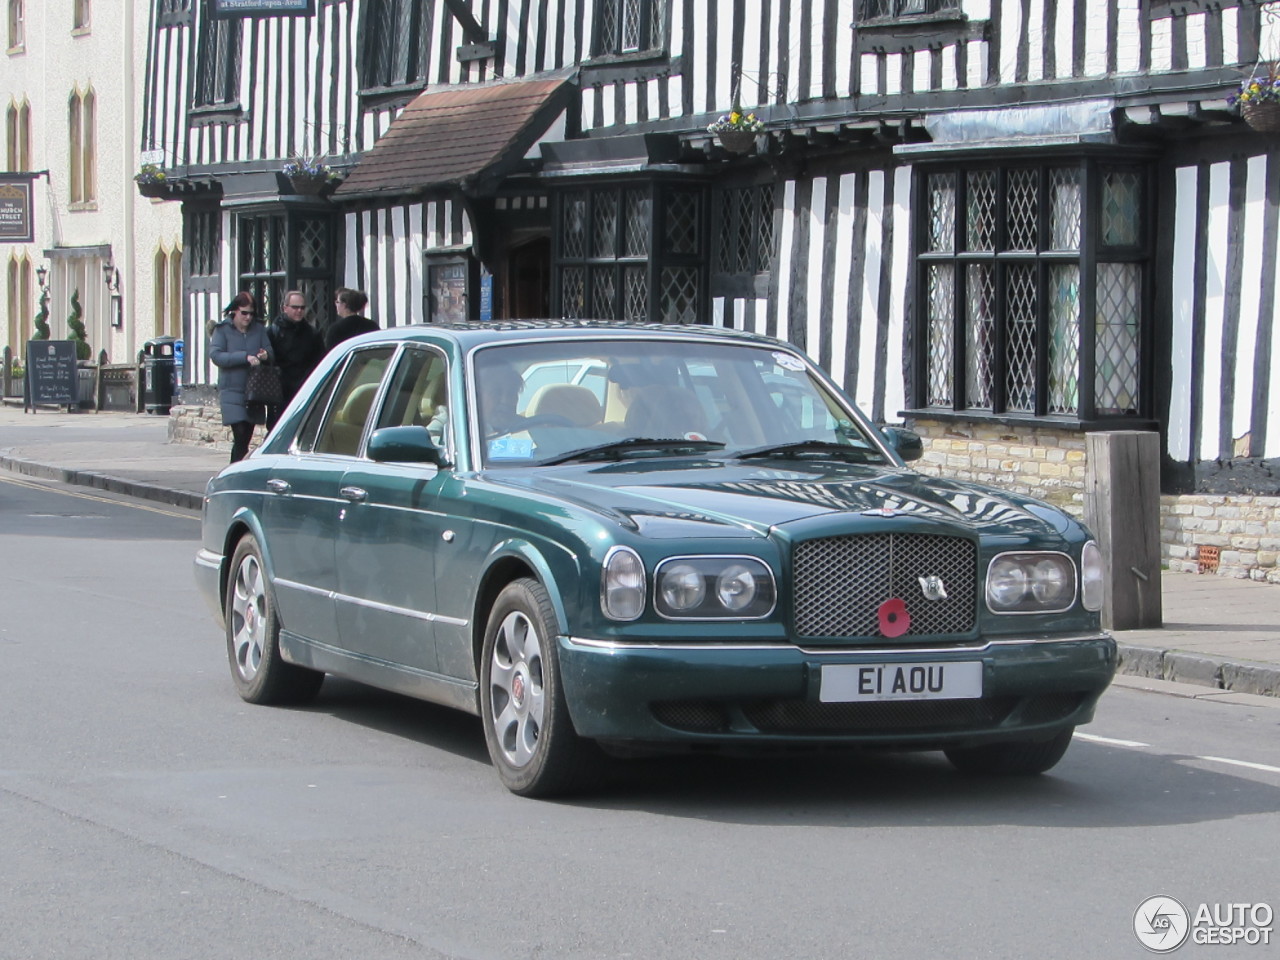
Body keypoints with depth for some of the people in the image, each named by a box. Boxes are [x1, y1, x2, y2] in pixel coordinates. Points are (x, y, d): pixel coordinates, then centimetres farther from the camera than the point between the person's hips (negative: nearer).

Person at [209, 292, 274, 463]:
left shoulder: (259, 329, 10)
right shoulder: (222, 330, 0)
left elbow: (271, 355, 8)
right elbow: (215, 355, -12)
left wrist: (266, 355, -17)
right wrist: (245, 357, -21)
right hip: (232, 391, -4)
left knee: (246, 437, 7)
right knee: (240, 435, -15)